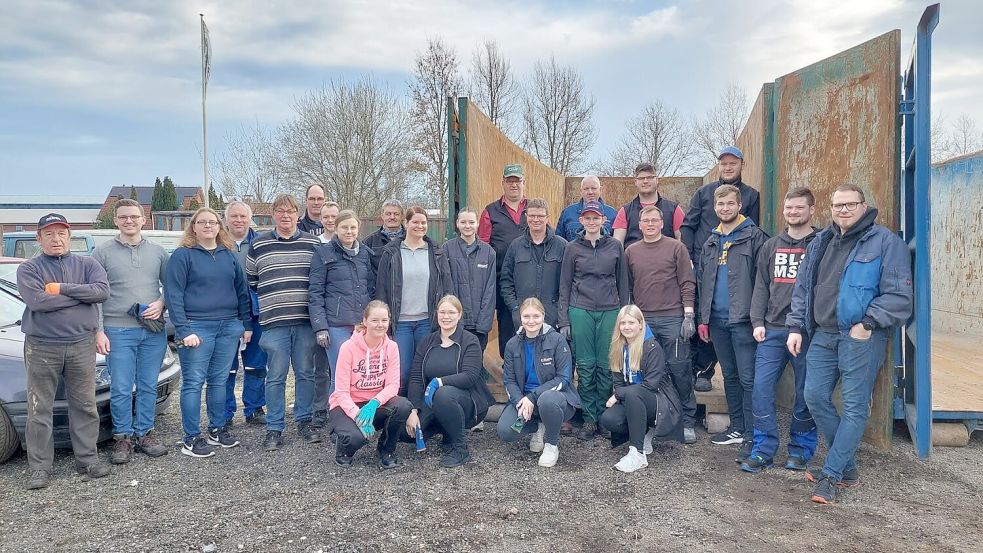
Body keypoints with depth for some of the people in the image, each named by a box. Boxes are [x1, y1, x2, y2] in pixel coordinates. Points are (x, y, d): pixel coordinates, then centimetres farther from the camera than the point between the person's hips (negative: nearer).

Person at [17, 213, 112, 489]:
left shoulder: (87, 264, 6)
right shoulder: (29, 268, 0)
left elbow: (103, 290, -12)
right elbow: (38, 301, -17)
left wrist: (62, 289, -15)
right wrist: (83, 294, -12)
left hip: (82, 345, 1)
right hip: (42, 347, -1)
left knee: (84, 405, 9)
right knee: (40, 409, 5)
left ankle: (87, 458, 19)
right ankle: (40, 467, 14)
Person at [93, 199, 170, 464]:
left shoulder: (157, 252, 10)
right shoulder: (103, 253, 2)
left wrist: (161, 303, -6)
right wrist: (98, 331, -7)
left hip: (153, 330, 2)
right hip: (118, 331, -2)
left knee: (148, 387, 9)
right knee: (121, 389, 0)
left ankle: (144, 433, 21)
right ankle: (123, 437, 14)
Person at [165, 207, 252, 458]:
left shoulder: (229, 255, 12)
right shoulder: (182, 255, -2)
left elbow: (242, 291, 15)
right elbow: (173, 295, -8)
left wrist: (246, 324, 9)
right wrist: (183, 330, -15)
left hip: (229, 327, 5)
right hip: (197, 328, -5)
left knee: (219, 381, 11)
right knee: (193, 382, -2)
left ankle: (217, 429, 23)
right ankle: (191, 439, 3)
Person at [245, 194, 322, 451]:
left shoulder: (313, 244, 7)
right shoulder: (258, 246, 6)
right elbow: (250, 281, 13)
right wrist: (268, 304, 7)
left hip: (306, 320, 1)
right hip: (274, 321, -1)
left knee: (305, 373, 7)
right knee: (276, 376, 2)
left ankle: (305, 422, 20)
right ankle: (274, 428, 11)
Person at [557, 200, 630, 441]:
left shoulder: (615, 246, 8)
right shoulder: (573, 248, 6)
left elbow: (623, 283, 11)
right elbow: (564, 286, 6)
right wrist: (563, 320, 1)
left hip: (610, 311, 1)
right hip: (581, 311, -1)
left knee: (606, 367, 2)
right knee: (585, 367, 1)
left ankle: (604, 416, 14)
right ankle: (589, 419, 10)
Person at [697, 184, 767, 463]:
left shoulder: (754, 237, -5)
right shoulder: (711, 243, 15)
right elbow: (702, 282, 17)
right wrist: (703, 318, 13)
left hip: (743, 320, -7)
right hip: (717, 320, 7)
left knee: (748, 379, -4)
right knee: (729, 375, 15)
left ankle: (751, 437, 1)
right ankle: (737, 428, 26)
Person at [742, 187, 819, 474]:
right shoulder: (771, 246, 13)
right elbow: (761, 287, 12)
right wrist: (757, 322, 2)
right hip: (772, 331, 3)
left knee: (805, 393, 6)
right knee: (761, 388, -2)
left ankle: (800, 449, 21)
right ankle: (763, 449, 8)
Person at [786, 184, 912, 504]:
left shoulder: (886, 242, -6)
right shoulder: (820, 243, 14)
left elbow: (899, 294, -11)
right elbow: (802, 288, 18)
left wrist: (868, 324, -17)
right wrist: (796, 327, 10)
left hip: (862, 338, -6)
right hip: (823, 335, 7)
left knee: (855, 407, -1)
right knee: (815, 397, 6)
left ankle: (831, 473, 7)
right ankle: (847, 467, 21)